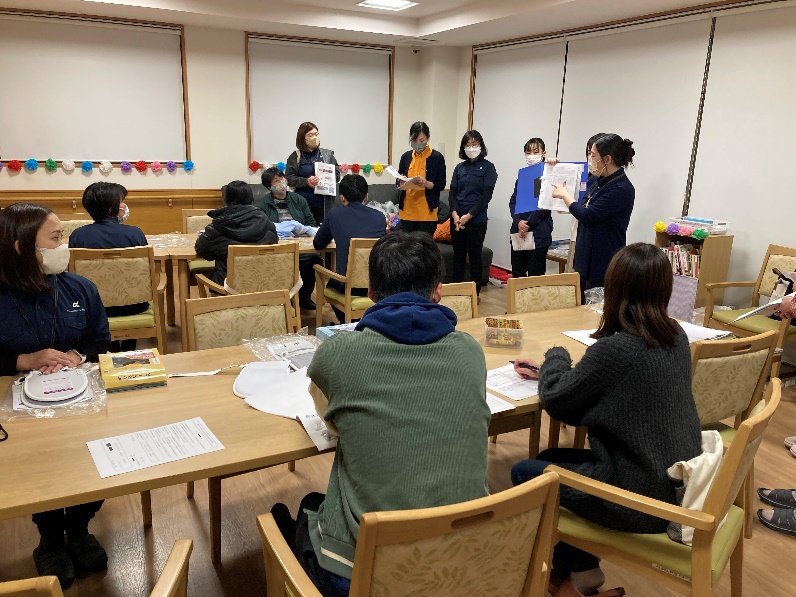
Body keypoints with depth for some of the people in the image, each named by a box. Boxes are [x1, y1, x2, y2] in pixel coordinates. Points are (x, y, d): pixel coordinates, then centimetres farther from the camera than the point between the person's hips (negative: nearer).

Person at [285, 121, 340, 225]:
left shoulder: (327, 154, 10)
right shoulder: (295, 156, 6)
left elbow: (337, 175, 7)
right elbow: (289, 179, 1)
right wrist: (306, 181, -15)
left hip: (324, 204, 1)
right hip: (302, 204, -1)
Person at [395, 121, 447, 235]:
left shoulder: (437, 157, -1)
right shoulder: (406, 157, 11)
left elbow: (441, 185, -1)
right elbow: (398, 182, 15)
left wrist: (426, 183, -20)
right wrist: (401, 183, -8)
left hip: (427, 213, -3)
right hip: (407, 211, 3)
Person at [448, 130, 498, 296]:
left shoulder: (488, 167, -2)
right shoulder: (459, 167, 11)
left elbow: (486, 195, -9)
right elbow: (452, 193, 7)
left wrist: (468, 215, -14)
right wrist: (455, 214, -10)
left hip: (477, 219, -4)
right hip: (457, 219, 4)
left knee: (474, 256, 2)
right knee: (458, 256, 8)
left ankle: (475, 293, 13)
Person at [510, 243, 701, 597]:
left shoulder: (615, 349, -27)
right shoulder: (676, 336, -1)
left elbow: (556, 402, -11)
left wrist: (555, 358, 6)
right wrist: (549, 374, 14)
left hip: (644, 498, -8)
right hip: (677, 484, 8)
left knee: (525, 473, 10)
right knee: (549, 458, 21)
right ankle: (579, 568, 29)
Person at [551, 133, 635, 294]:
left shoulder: (622, 189, -20)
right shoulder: (599, 182, 8)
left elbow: (587, 215, -23)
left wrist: (564, 194, -8)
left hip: (603, 264, -9)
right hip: (586, 259, 9)